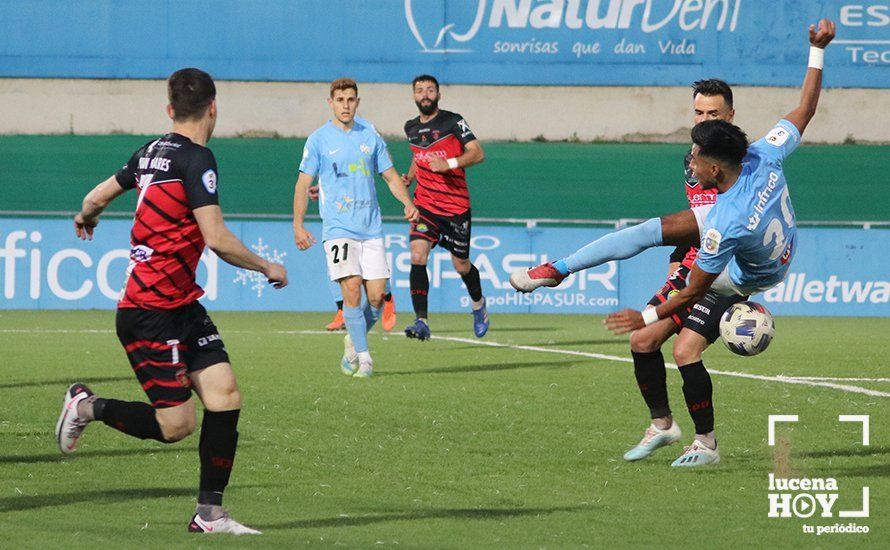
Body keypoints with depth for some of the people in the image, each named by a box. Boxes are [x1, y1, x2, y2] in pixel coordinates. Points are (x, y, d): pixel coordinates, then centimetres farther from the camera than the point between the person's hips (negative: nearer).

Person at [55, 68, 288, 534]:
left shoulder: (152, 152, 9)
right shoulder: (196, 159, -16)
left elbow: (97, 197, 23)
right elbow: (216, 239, -22)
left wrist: (85, 218, 46)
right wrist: (267, 268, -6)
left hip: (182, 308, 9)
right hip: (150, 315, -9)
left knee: (225, 398, 0)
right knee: (175, 425, -7)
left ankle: (210, 512, 4)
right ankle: (88, 406, 15)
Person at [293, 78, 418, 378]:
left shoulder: (370, 136, 10)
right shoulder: (319, 139, 2)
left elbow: (391, 176, 16)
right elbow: (303, 184, 2)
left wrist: (408, 203, -1)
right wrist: (298, 225, -7)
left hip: (371, 229, 3)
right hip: (338, 229, -3)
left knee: (376, 296, -3)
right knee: (352, 290, -16)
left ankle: (354, 341, 23)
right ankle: (363, 357, -8)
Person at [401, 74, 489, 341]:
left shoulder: (453, 121, -6)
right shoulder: (411, 128, 11)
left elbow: (477, 153, -13)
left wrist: (448, 164, -26)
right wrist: (409, 176, 10)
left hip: (456, 206, -3)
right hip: (424, 203, 3)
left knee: (461, 265, 8)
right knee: (417, 256, -19)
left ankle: (478, 304, 41)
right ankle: (422, 322, -23)